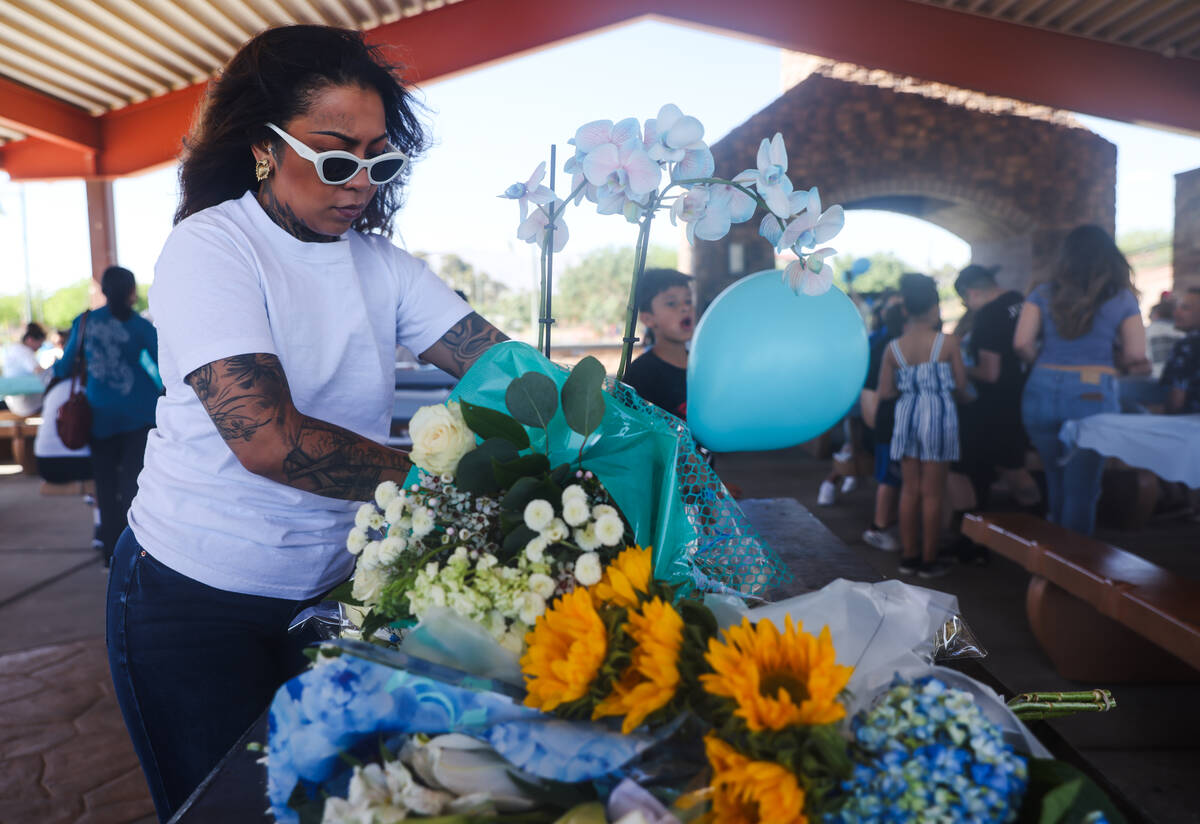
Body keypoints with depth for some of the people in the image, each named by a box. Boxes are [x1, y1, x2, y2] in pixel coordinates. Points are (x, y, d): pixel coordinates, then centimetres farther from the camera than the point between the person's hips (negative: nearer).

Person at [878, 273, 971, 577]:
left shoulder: (894, 348, -1)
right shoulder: (948, 342, -9)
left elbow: (885, 392, 0)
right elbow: (961, 386, -6)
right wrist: (960, 397, 16)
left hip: (906, 415, 3)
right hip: (939, 414, -3)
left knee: (909, 489, 13)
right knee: (932, 492, 5)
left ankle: (909, 555, 20)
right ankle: (929, 560, 13)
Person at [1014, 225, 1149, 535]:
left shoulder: (1044, 294, 5)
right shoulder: (1122, 298, 4)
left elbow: (1021, 343, -6)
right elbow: (1135, 357, -2)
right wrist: (1106, 359, 19)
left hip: (1042, 392, 2)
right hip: (1094, 396, -2)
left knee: (1055, 478, 19)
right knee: (1082, 488, 5)